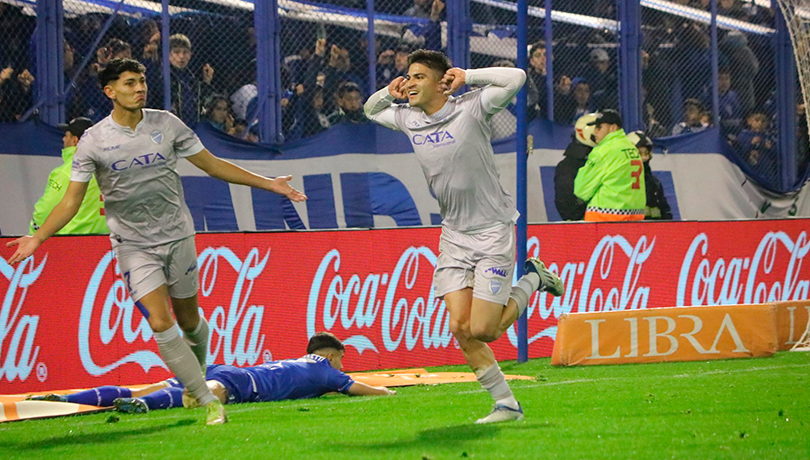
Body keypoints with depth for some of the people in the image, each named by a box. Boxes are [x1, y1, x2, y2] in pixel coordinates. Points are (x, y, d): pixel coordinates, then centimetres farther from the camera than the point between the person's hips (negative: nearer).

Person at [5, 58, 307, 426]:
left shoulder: (166, 124, -2)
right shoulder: (93, 141, -7)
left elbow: (212, 165, 6)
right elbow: (72, 199, -5)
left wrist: (268, 183, 3)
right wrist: (37, 238, -17)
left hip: (178, 237, 2)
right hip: (133, 245, -2)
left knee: (189, 321, 8)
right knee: (160, 323, -15)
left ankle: (197, 375, 39)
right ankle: (208, 401, -9)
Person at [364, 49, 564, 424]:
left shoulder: (470, 108, -12)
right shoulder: (408, 119, 5)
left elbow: (516, 77, -22)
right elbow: (370, 110, 24)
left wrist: (466, 76, -15)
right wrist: (388, 93, 2)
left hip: (492, 231, -6)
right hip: (452, 235, 6)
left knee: (482, 330, -10)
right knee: (460, 327, -6)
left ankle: (531, 280, 16)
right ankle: (506, 404, 5)